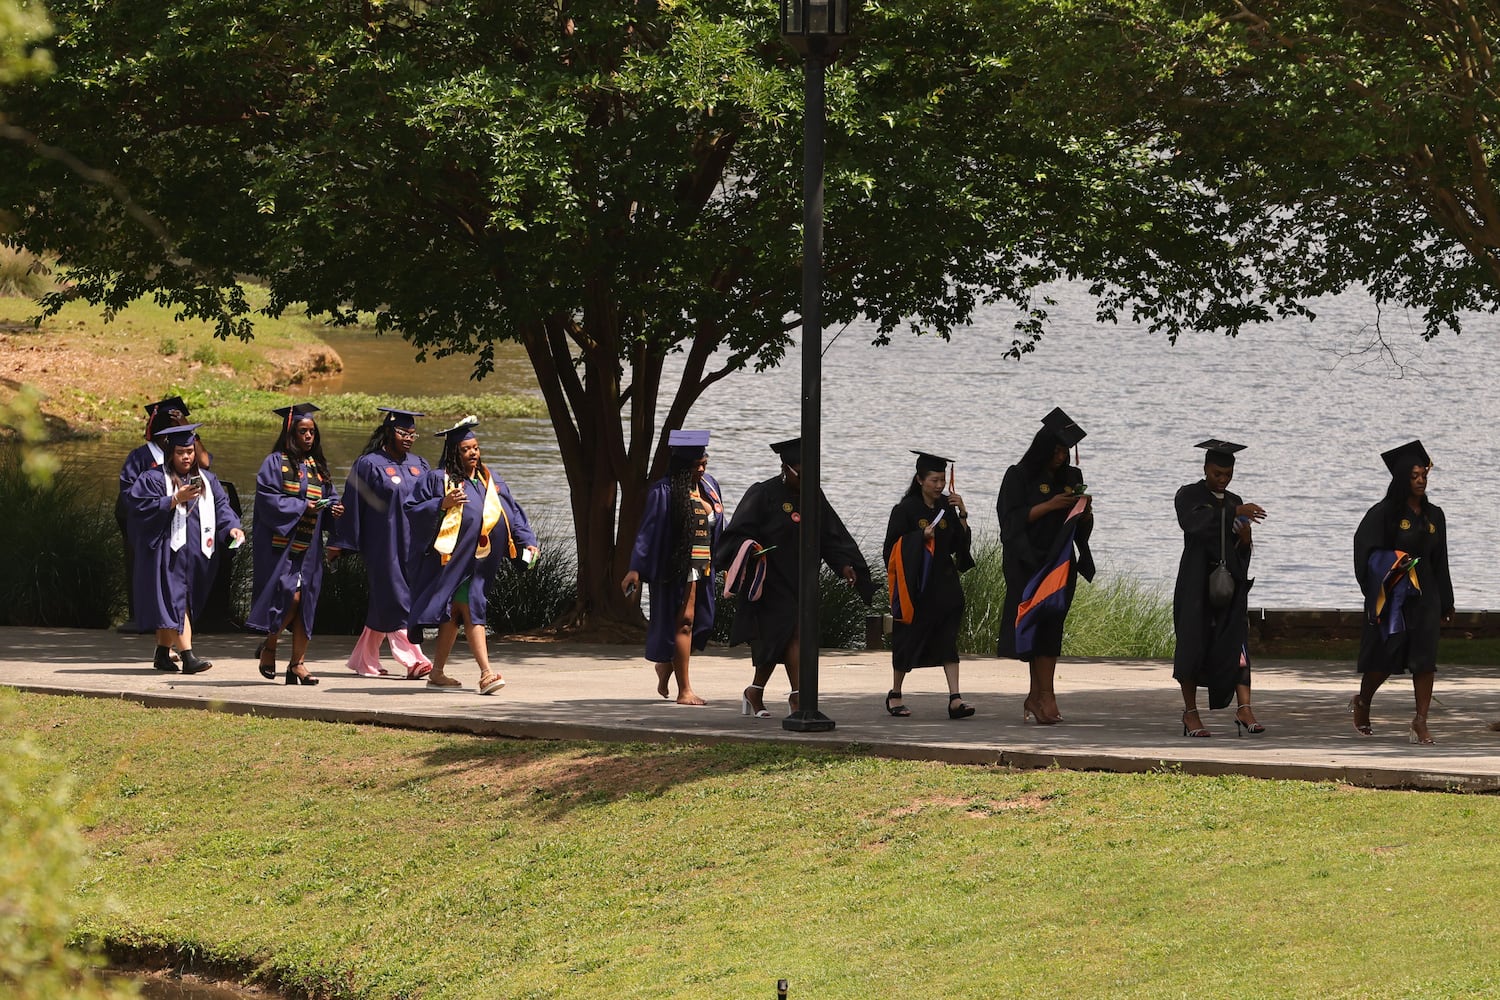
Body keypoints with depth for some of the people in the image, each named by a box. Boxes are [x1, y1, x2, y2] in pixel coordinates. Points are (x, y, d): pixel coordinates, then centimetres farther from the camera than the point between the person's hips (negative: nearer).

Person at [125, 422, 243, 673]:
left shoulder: (206, 480, 15)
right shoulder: (153, 479, -3)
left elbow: (221, 506, 8)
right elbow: (139, 506, -14)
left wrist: (231, 527, -11)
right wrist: (175, 499, -19)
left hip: (195, 555, 6)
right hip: (167, 554, -6)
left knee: (173, 606, 11)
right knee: (175, 602, -14)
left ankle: (163, 653, 22)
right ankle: (187, 656, -23)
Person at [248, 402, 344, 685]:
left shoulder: (318, 466, 15)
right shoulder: (275, 463, -3)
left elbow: (329, 498, 16)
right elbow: (268, 498, -12)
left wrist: (334, 509, -6)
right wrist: (302, 507, -18)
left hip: (308, 546, 5)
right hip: (280, 543, -5)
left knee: (305, 602, 0)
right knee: (290, 597, -14)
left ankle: (298, 662, 3)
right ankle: (268, 647, 8)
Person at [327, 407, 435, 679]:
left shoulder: (419, 465, 12)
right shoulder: (369, 465, -5)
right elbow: (353, 505, -4)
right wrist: (340, 543, -3)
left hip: (412, 544, 6)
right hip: (383, 542, -6)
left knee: (383, 605, 10)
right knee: (396, 601, -8)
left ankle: (364, 661, 19)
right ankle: (413, 661, -12)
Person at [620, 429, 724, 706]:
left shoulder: (709, 486, 11)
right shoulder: (664, 491, -10)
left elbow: (718, 528, 18)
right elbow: (647, 531, -12)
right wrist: (635, 569, -17)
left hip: (703, 566, 7)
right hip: (677, 566, -7)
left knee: (700, 622, 8)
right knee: (683, 621, -4)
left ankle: (666, 666, 33)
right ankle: (684, 690, 0)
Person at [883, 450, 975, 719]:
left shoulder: (946, 507, 8)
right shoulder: (906, 509, -7)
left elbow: (962, 543, 7)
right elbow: (892, 546, -8)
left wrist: (962, 514, -5)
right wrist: (921, 536, -19)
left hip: (944, 583, 4)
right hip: (915, 584, -4)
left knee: (948, 640, -6)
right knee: (908, 639, 6)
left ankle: (955, 699, -13)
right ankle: (895, 694, 23)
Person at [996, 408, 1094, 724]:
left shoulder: (1070, 477, 12)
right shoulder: (1019, 476, -1)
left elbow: (1083, 527, 15)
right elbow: (1013, 518, -9)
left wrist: (1084, 509, -7)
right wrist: (1049, 505, -16)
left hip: (1060, 562, 4)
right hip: (1026, 562, -4)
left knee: (1051, 625, -1)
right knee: (1037, 624, -11)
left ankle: (1037, 696, 2)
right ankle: (1044, 695, -11)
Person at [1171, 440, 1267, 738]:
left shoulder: (1234, 502, 16)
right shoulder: (1189, 496, 1)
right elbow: (1192, 522, -22)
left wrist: (1244, 539, -6)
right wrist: (1234, 513, -28)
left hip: (1229, 583, 4)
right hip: (1196, 582, -4)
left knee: (1236, 644, -9)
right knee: (1194, 643, -1)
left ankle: (1244, 710, -17)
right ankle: (1190, 713, 9)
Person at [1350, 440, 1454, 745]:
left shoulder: (1434, 515, 9)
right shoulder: (1383, 513, -6)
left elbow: (1439, 561, 15)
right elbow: (1367, 552, -9)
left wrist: (1445, 604, 16)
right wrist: (1394, 560, -26)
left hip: (1424, 594, 4)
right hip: (1390, 594, -4)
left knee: (1425, 657, -6)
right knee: (1384, 654, 3)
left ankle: (1420, 721, -6)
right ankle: (1362, 703, 29)